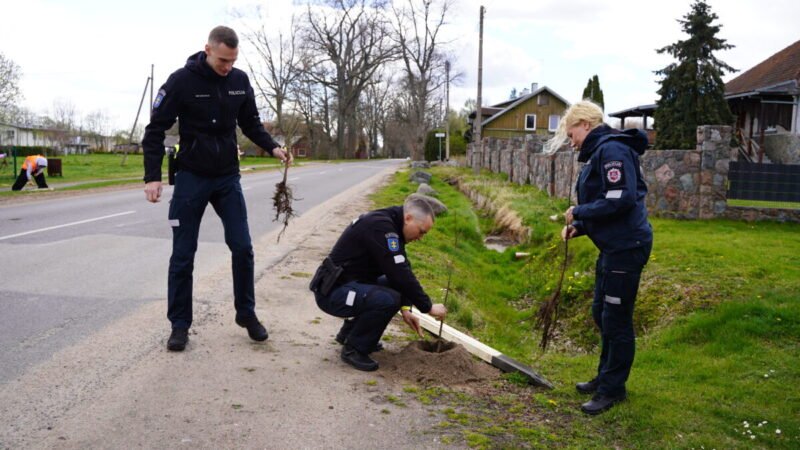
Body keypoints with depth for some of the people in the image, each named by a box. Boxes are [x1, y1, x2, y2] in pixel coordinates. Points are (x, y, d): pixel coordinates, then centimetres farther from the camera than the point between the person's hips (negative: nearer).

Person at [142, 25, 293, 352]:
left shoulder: (240, 81, -1)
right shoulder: (181, 81, -13)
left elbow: (251, 123, 11)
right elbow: (156, 130, -9)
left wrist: (272, 148, -7)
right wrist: (152, 177, -17)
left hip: (228, 177, 3)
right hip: (191, 178, -3)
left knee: (242, 248, 2)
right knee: (183, 255, 3)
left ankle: (246, 314, 18)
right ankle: (179, 324, 15)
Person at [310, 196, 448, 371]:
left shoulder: (390, 225, 9)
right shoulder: (380, 226, -22)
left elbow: (401, 271, 13)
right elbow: (399, 274, -26)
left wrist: (405, 308, 4)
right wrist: (428, 307, -17)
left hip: (348, 284, 10)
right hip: (332, 292, -10)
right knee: (388, 299, -29)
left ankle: (349, 332, 18)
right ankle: (353, 349, -7)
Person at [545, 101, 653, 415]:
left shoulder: (612, 150, -16)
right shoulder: (599, 153, 16)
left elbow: (621, 200, -26)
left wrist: (579, 212, -15)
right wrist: (579, 227, 6)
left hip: (625, 247, -11)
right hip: (613, 246, 11)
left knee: (616, 319, 0)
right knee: (601, 315, 20)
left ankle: (613, 389, 13)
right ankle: (605, 377, 35)